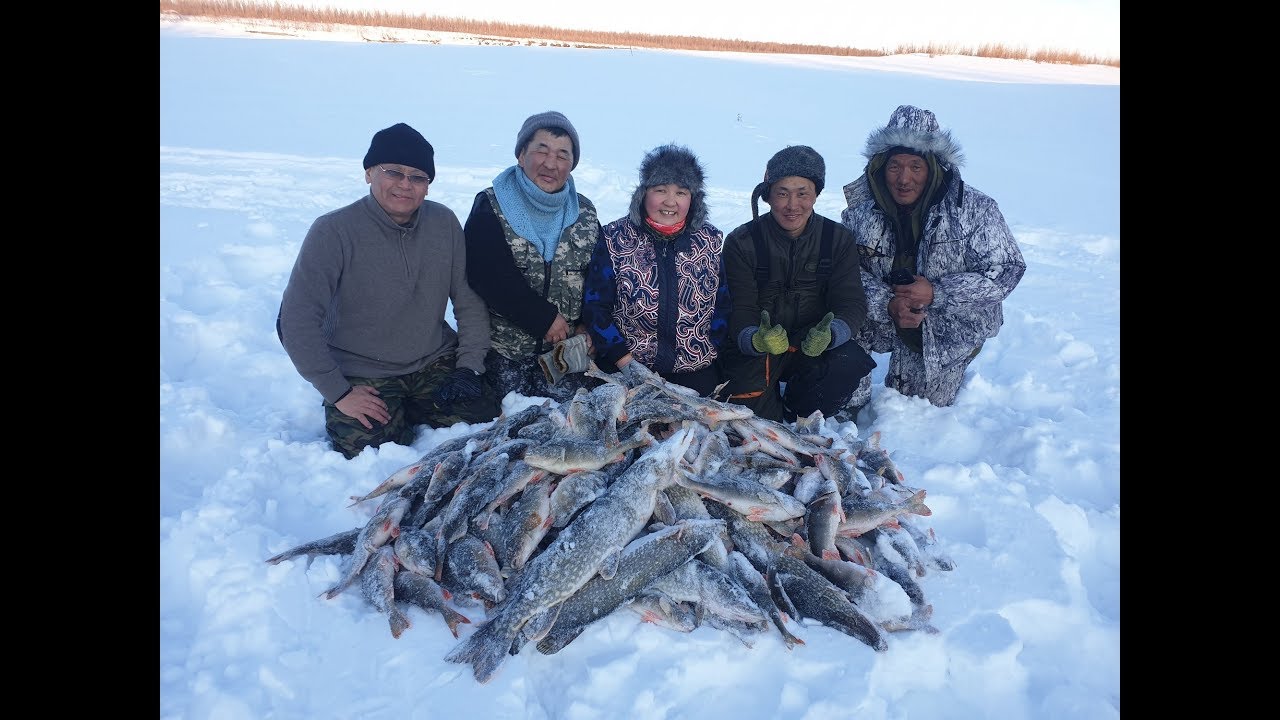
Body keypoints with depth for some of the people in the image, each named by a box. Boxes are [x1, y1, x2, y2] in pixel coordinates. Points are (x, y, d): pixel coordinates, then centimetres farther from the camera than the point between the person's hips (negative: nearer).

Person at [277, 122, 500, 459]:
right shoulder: (334, 230, -15)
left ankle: (411, 413, 16)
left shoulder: (444, 223, -3)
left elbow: (470, 302, 3)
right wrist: (337, 392, -16)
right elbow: (297, 321, -15)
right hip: (363, 377, -3)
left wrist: (469, 367, -6)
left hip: (436, 364, 3)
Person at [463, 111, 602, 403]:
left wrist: (588, 324, -9)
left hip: (569, 347, 3)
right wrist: (544, 319, -18)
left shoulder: (585, 213, 9)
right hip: (502, 351, -3)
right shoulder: (490, 208, -3)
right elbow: (490, 277, -16)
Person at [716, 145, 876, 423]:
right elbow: (740, 310, -13)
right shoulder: (741, 243, -7)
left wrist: (829, 335, -34)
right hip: (754, 349, -2)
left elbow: (852, 303, -9)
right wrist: (757, 340, -38)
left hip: (815, 347, 2)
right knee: (751, 412, -26)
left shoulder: (839, 240, -2)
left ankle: (793, 414, -1)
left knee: (850, 363, -29)